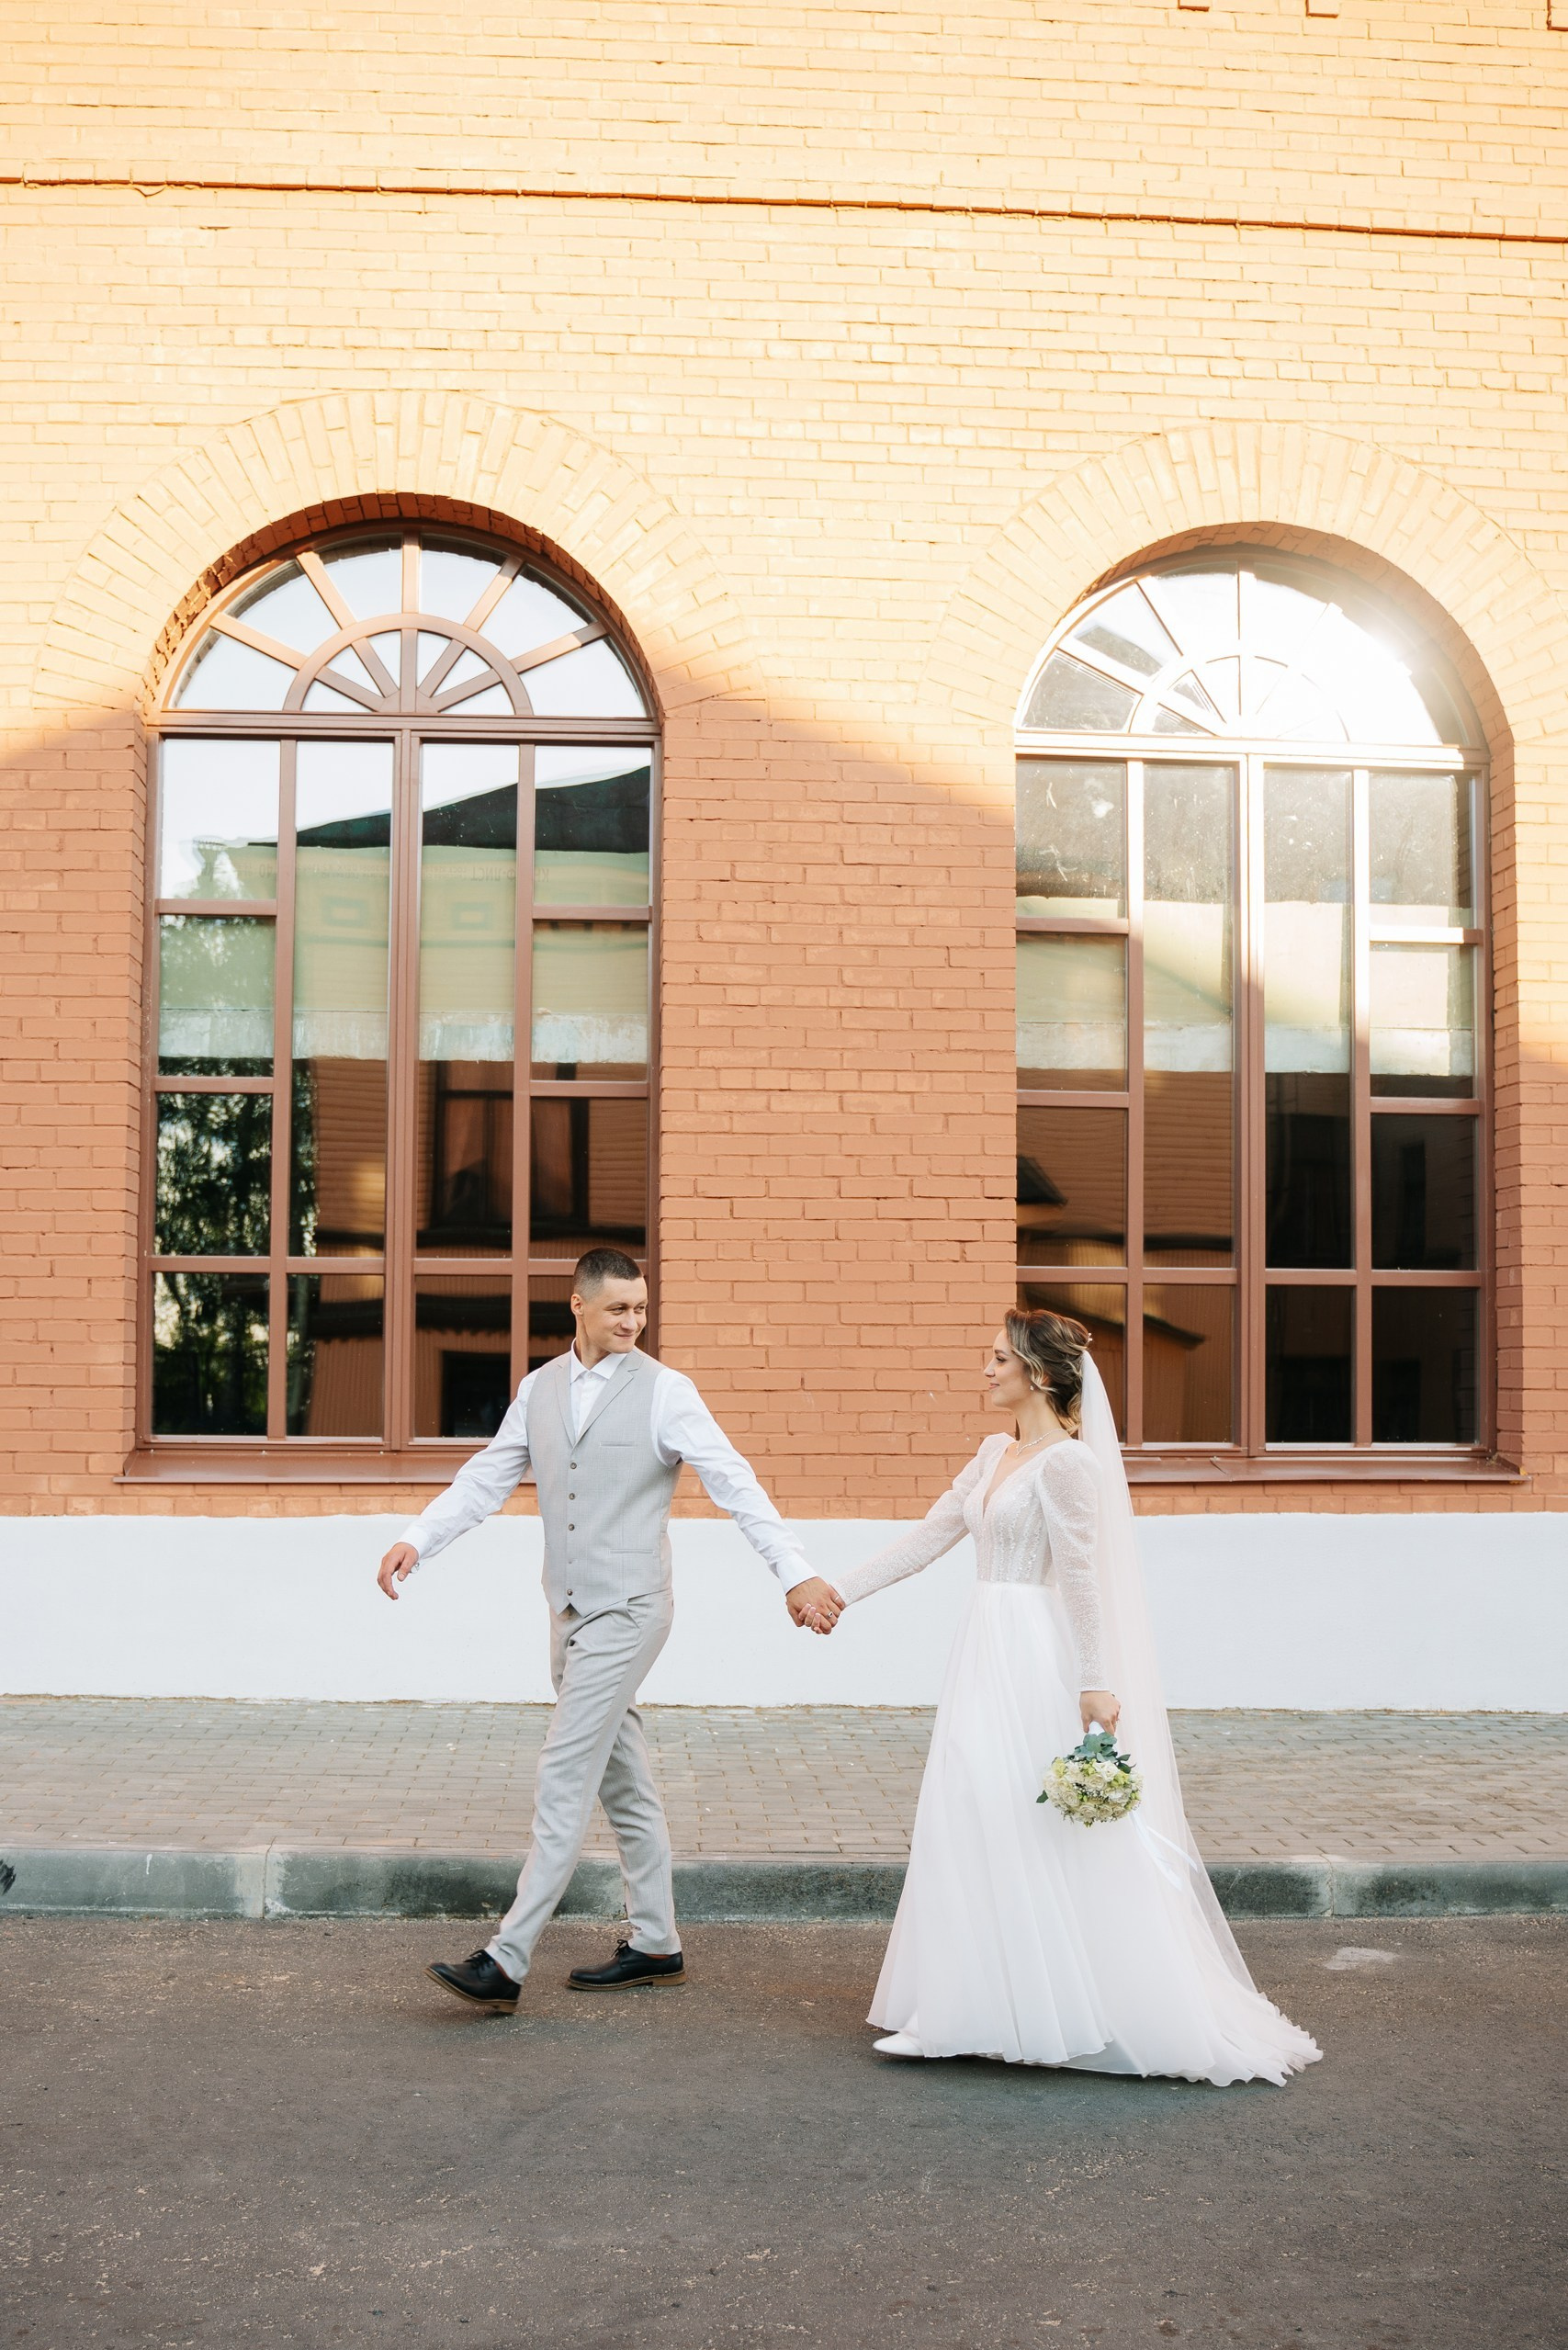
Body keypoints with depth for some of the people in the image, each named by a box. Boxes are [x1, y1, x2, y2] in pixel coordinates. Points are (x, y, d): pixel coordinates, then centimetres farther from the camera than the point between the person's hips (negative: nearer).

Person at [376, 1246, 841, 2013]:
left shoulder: (664, 1390, -9)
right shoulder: (539, 1389, 7)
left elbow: (736, 1485, -14)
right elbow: (486, 1478, 8)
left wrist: (796, 1574, -22)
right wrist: (417, 1540, -6)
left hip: (626, 1612, -6)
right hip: (570, 1612, 6)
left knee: (565, 1779, -9)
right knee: (623, 1780, 15)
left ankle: (505, 1963, -6)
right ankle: (654, 1945, 27)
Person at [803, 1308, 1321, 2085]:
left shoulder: (1066, 1462, -13)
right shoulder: (995, 1454, 13)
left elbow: (1081, 1577, -17)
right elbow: (928, 1536, 15)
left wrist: (1096, 1684, -19)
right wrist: (838, 1591, 12)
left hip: (1038, 1658, -9)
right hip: (988, 1651, 9)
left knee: (1047, 1838, -5)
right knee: (973, 1825, 10)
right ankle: (973, 2012, 19)